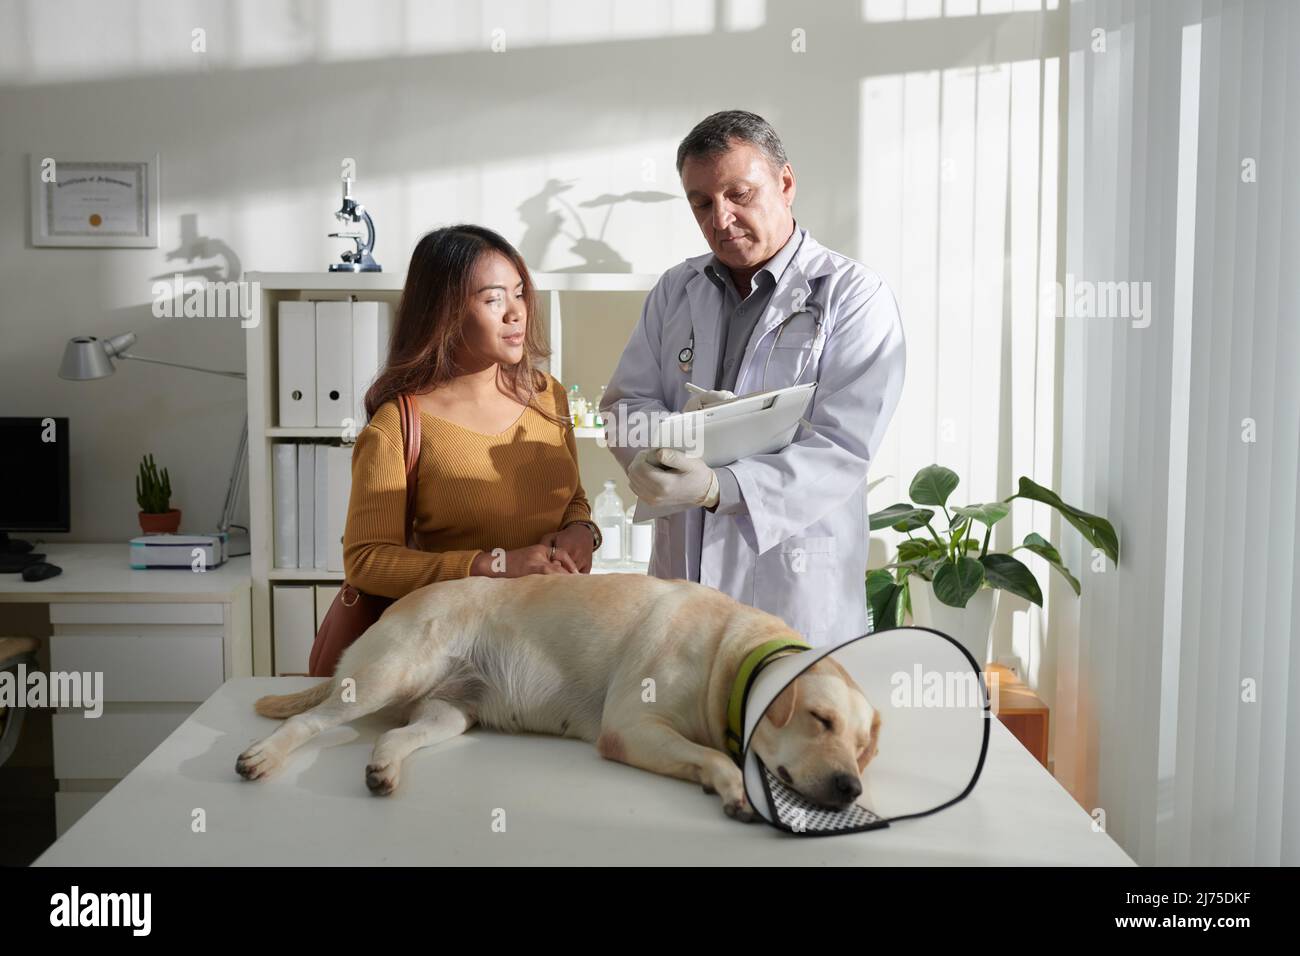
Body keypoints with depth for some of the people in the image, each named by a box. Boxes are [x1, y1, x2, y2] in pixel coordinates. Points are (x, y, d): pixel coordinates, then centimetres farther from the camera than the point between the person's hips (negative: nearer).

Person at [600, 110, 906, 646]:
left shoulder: (855, 296, -7)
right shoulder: (675, 290, 11)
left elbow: (842, 448, -16)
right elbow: (626, 401, 7)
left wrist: (716, 488, -30)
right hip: (681, 572, 4)